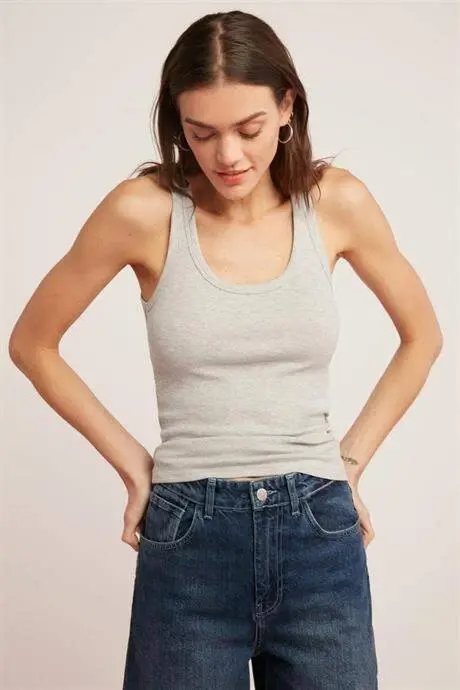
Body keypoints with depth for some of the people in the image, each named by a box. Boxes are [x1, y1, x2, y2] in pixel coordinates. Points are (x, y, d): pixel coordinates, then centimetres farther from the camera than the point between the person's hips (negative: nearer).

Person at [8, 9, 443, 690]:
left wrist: (351, 457, 7)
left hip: (319, 533, 2)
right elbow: (31, 343, 3)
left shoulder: (338, 202, -3)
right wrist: (130, 461, 1)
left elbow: (422, 336, 12)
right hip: (190, 538, -1)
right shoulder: (145, 209, -8)